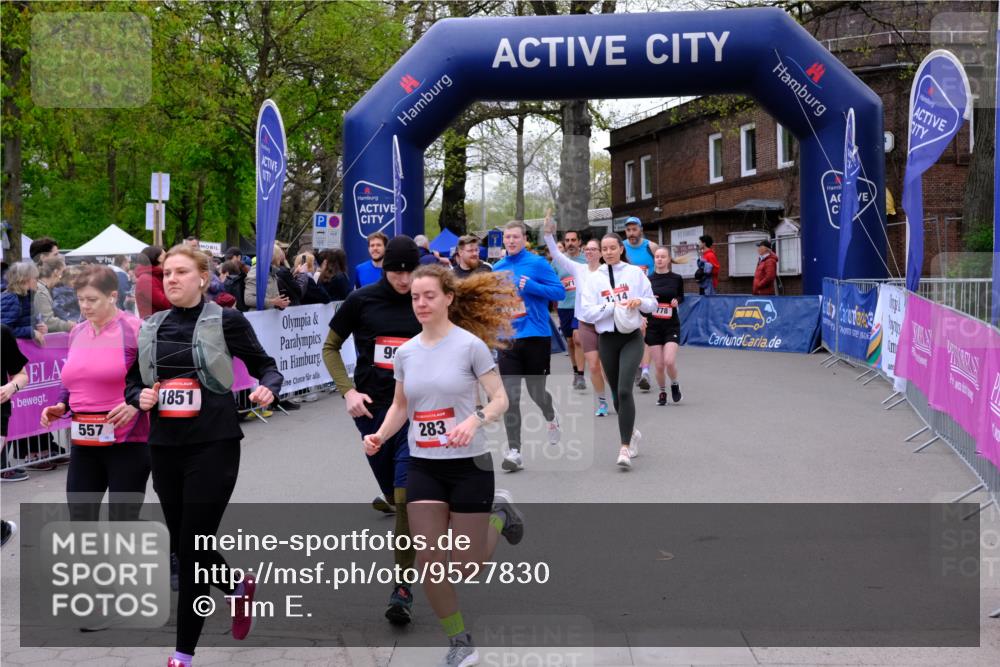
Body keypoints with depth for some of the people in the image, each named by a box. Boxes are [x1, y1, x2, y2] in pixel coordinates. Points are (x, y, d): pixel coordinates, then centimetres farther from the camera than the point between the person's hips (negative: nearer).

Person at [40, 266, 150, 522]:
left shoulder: (136, 330, -11)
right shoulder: (77, 333, 10)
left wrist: (136, 405, -24)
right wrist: (60, 406, 3)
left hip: (127, 442, -6)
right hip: (84, 443, 6)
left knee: (123, 520, 4)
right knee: (80, 519, 11)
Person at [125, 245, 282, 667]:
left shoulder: (226, 320, -4)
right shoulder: (151, 328, 10)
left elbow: (265, 366, 1)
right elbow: (132, 382, 17)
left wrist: (268, 389, -21)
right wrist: (140, 397, -5)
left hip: (213, 446, -5)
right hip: (164, 447, 6)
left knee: (193, 546, -5)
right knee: (181, 542, 13)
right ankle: (238, 588, 43)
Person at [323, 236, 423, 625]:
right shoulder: (362, 300, -2)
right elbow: (330, 348, 8)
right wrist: (347, 391, -4)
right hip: (372, 408, 1)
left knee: (407, 496, -12)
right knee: (395, 494, 13)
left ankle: (403, 587, -4)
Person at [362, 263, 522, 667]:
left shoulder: (470, 344, -10)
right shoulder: (405, 352, 4)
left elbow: (500, 399, -9)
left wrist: (474, 421, -28)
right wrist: (380, 435, -3)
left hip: (469, 465, -4)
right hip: (423, 466, 4)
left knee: (464, 569, 2)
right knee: (429, 561, -3)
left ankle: (498, 516, 32)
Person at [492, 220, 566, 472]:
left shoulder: (537, 263, -4)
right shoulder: (498, 268, 10)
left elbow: (560, 291, -8)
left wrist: (532, 287, -19)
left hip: (536, 336, -3)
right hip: (507, 338, 3)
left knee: (536, 391, 10)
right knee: (510, 397, -6)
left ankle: (551, 418, 44)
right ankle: (514, 450, -4)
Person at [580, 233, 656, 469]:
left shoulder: (635, 273, 3)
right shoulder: (594, 278, 4)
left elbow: (652, 304, 7)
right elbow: (587, 312, -5)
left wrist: (640, 301, -14)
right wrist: (613, 306, -17)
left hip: (632, 337, -2)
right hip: (607, 339, 3)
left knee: (624, 390, -19)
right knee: (617, 394, 12)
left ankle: (625, 447, -18)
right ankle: (631, 432, 37)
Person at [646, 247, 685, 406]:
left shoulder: (676, 278, 0)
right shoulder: (648, 280, 1)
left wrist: (677, 301, -5)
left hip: (672, 326, -1)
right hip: (653, 326, 1)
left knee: (669, 361, -16)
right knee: (659, 366, 0)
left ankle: (674, 384, 14)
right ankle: (662, 392, 25)